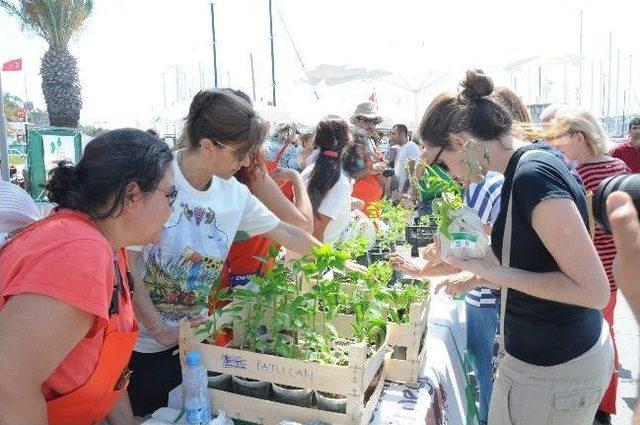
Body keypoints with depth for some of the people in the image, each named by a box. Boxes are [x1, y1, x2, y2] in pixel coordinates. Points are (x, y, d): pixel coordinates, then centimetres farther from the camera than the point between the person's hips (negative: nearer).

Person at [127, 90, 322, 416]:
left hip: (191, 337, 4)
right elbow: (125, 262, -18)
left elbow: (287, 234, 5)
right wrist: (159, 329, -17)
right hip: (141, 341, -4)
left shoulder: (235, 194, -5)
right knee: (140, 413, 9)